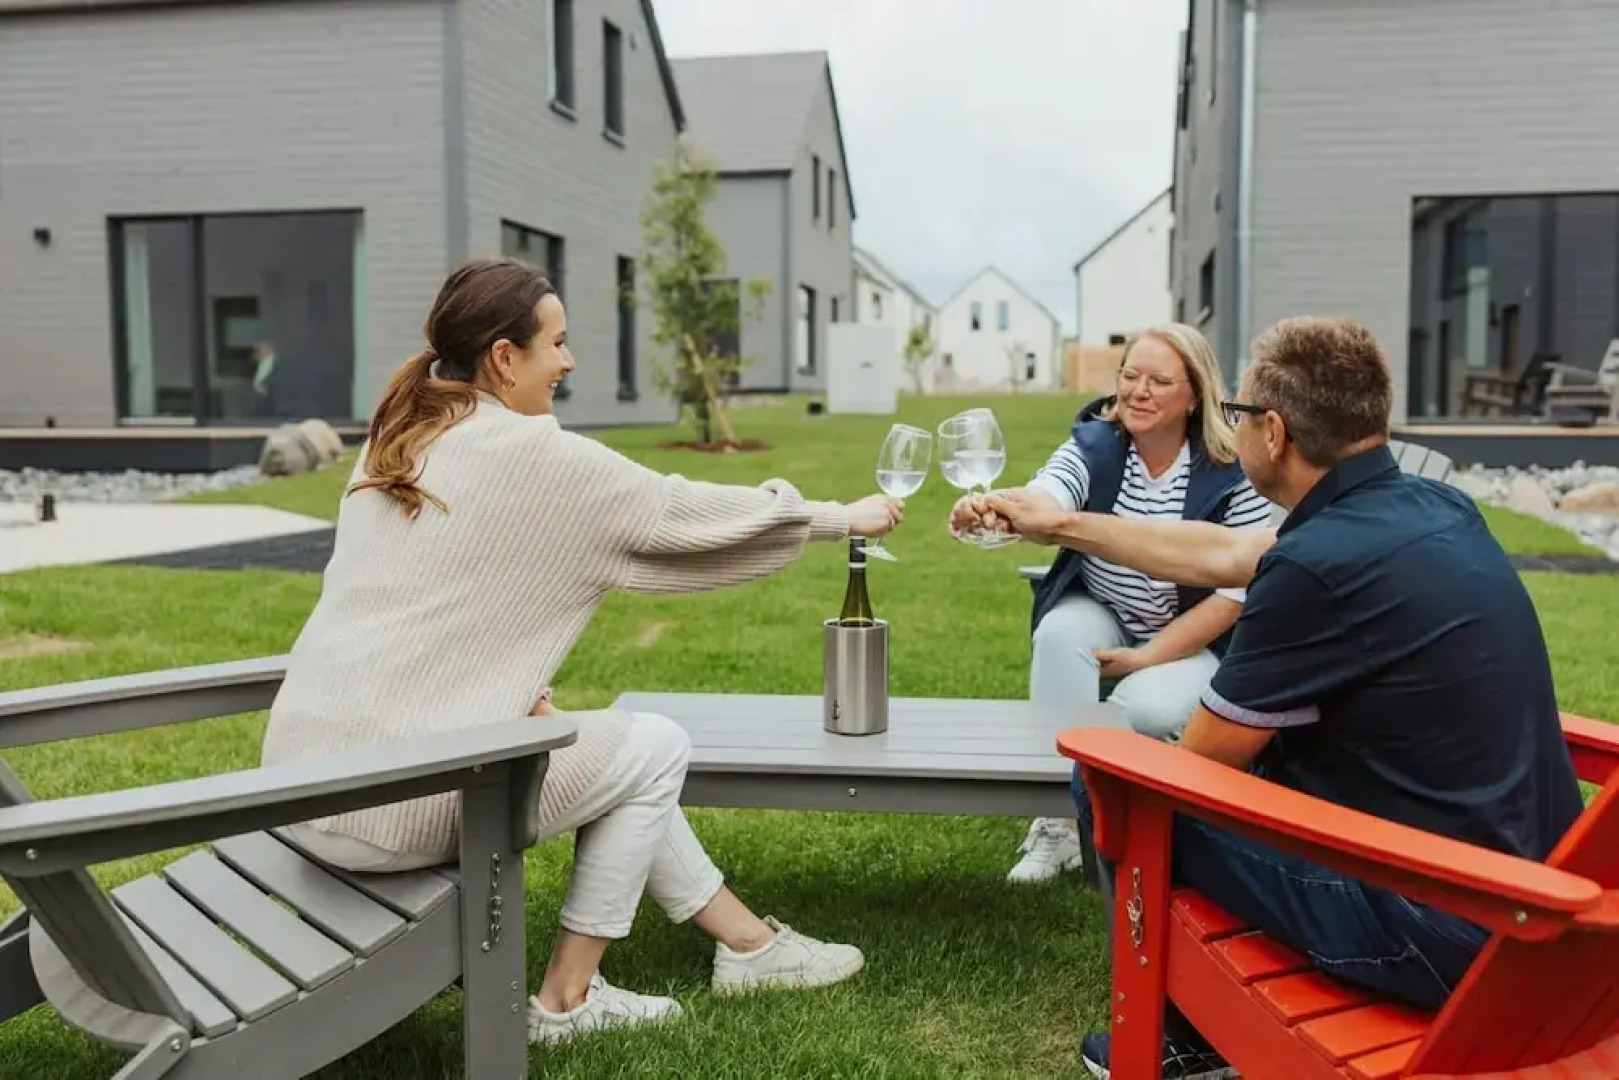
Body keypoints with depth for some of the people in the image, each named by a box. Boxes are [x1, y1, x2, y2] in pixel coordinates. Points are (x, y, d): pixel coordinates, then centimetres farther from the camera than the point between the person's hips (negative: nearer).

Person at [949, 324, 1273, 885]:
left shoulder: (1233, 475, -16)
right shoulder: (1093, 444, -12)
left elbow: (1237, 590, -16)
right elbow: (1043, 501, -34)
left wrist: (1148, 656, -21)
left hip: (1195, 639, -2)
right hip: (1100, 616, 2)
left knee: (1143, 708, -32)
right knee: (1058, 632, -31)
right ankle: (1059, 821, -23)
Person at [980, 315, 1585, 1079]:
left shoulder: (1321, 564, -25)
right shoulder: (1431, 508, 3)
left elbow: (1199, 759, -11)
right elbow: (1221, 556, 17)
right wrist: (1062, 525, 27)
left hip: (1441, 926, -9)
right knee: (1251, 748, 26)